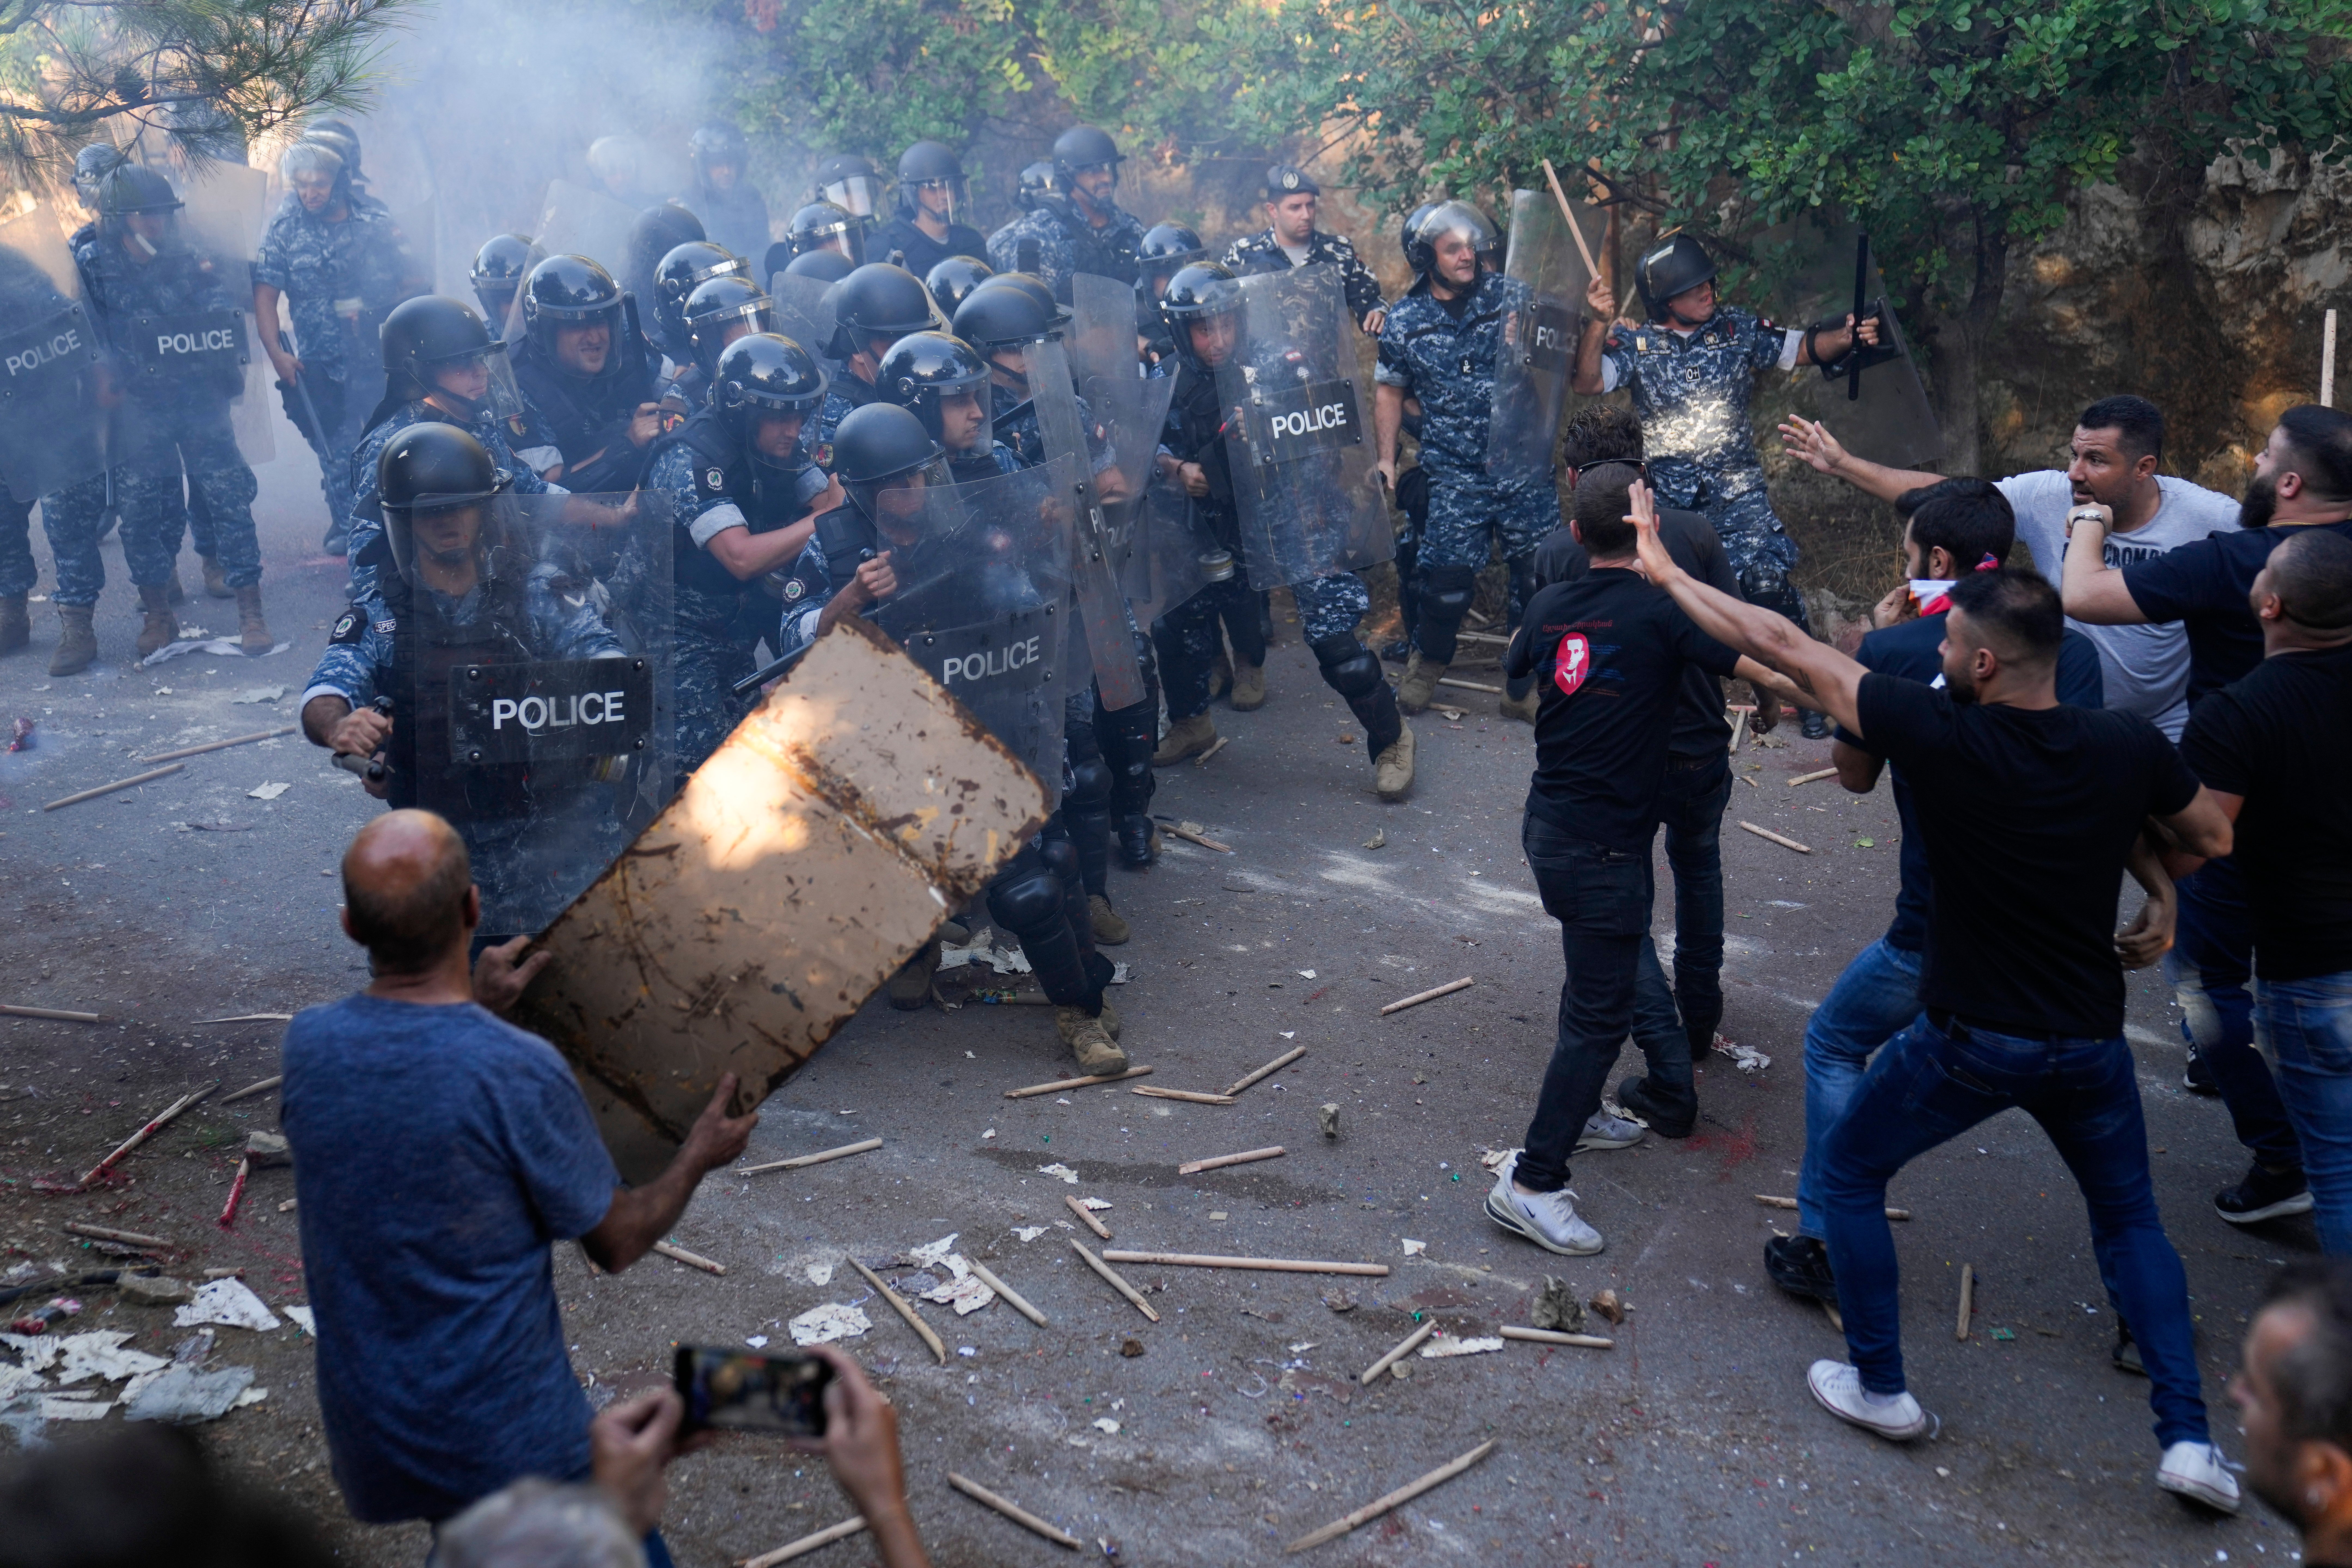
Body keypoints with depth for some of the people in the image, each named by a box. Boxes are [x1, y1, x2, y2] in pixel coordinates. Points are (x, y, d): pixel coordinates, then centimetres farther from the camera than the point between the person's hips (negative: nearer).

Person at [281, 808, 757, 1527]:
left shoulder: (308, 1042, -11)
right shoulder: (519, 1071, -26)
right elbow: (617, 1243, -11)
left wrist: (477, 1009, 21)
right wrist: (699, 1156, 6)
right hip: (510, 1441, -6)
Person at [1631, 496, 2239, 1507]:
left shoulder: (1945, 737, -21)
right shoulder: (2130, 749, -10)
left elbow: (1786, 650, -15)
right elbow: (2214, 838, 10)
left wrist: (1665, 570, -7)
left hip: (1970, 1039, -4)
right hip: (2090, 1041, 4)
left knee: (1848, 1174, 19)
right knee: (2128, 1214, 25)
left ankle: (1881, 1388, 24)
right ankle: (2188, 1436, 17)